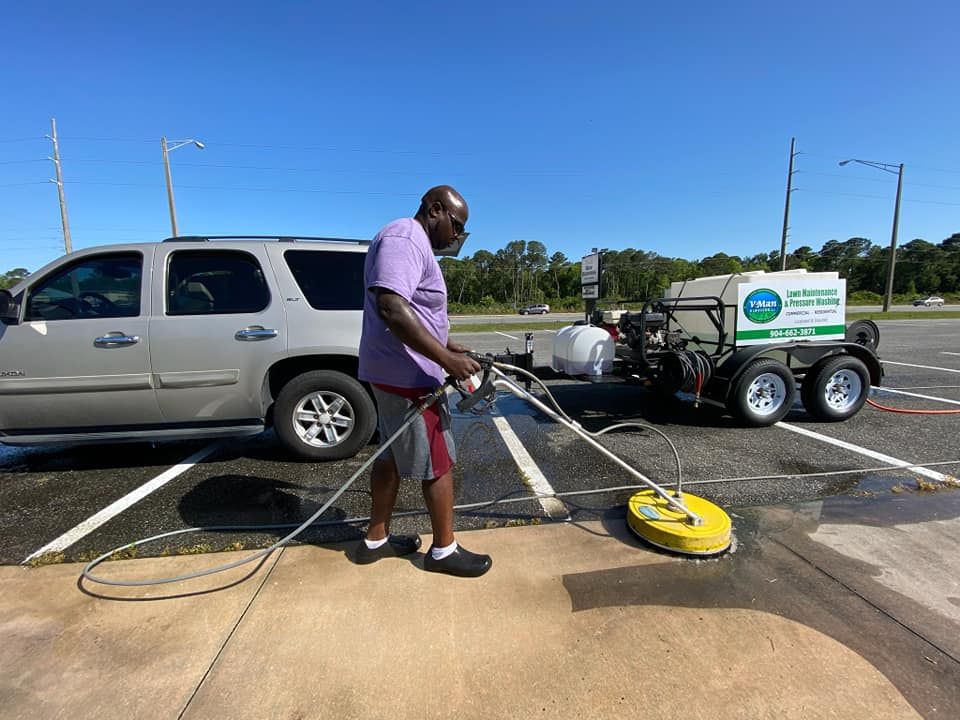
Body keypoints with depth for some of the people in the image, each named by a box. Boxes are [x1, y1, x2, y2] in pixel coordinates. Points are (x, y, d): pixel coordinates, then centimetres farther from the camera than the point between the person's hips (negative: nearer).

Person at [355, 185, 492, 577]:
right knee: (438, 464, 2)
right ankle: (444, 550, 19)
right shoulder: (403, 237, -16)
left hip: (396, 373, 11)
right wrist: (446, 359, -29)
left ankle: (376, 539, 32)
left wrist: (446, 345, 16)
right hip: (408, 377, -11)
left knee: (393, 455, 18)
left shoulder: (416, 245, 18)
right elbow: (391, 308, -31)